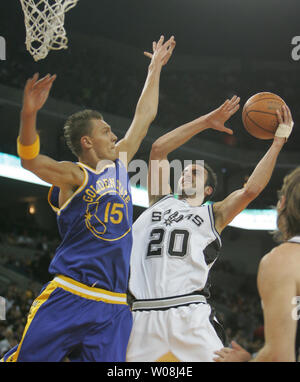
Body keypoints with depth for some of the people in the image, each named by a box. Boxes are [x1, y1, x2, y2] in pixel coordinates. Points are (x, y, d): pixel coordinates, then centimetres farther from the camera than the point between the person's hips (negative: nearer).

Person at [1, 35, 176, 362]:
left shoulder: (119, 163, 17)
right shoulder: (74, 175, -3)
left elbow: (144, 116, 27)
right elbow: (30, 160, -22)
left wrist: (155, 68, 33)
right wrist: (28, 115, -39)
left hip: (114, 307, 6)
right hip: (70, 296, -6)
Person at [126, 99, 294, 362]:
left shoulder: (213, 215, 15)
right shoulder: (160, 202, 22)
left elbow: (251, 189, 1)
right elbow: (158, 149, 16)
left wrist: (278, 141, 5)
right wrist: (207, 121, 17)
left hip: (190, 315, -2)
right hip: (145, 317, 2)